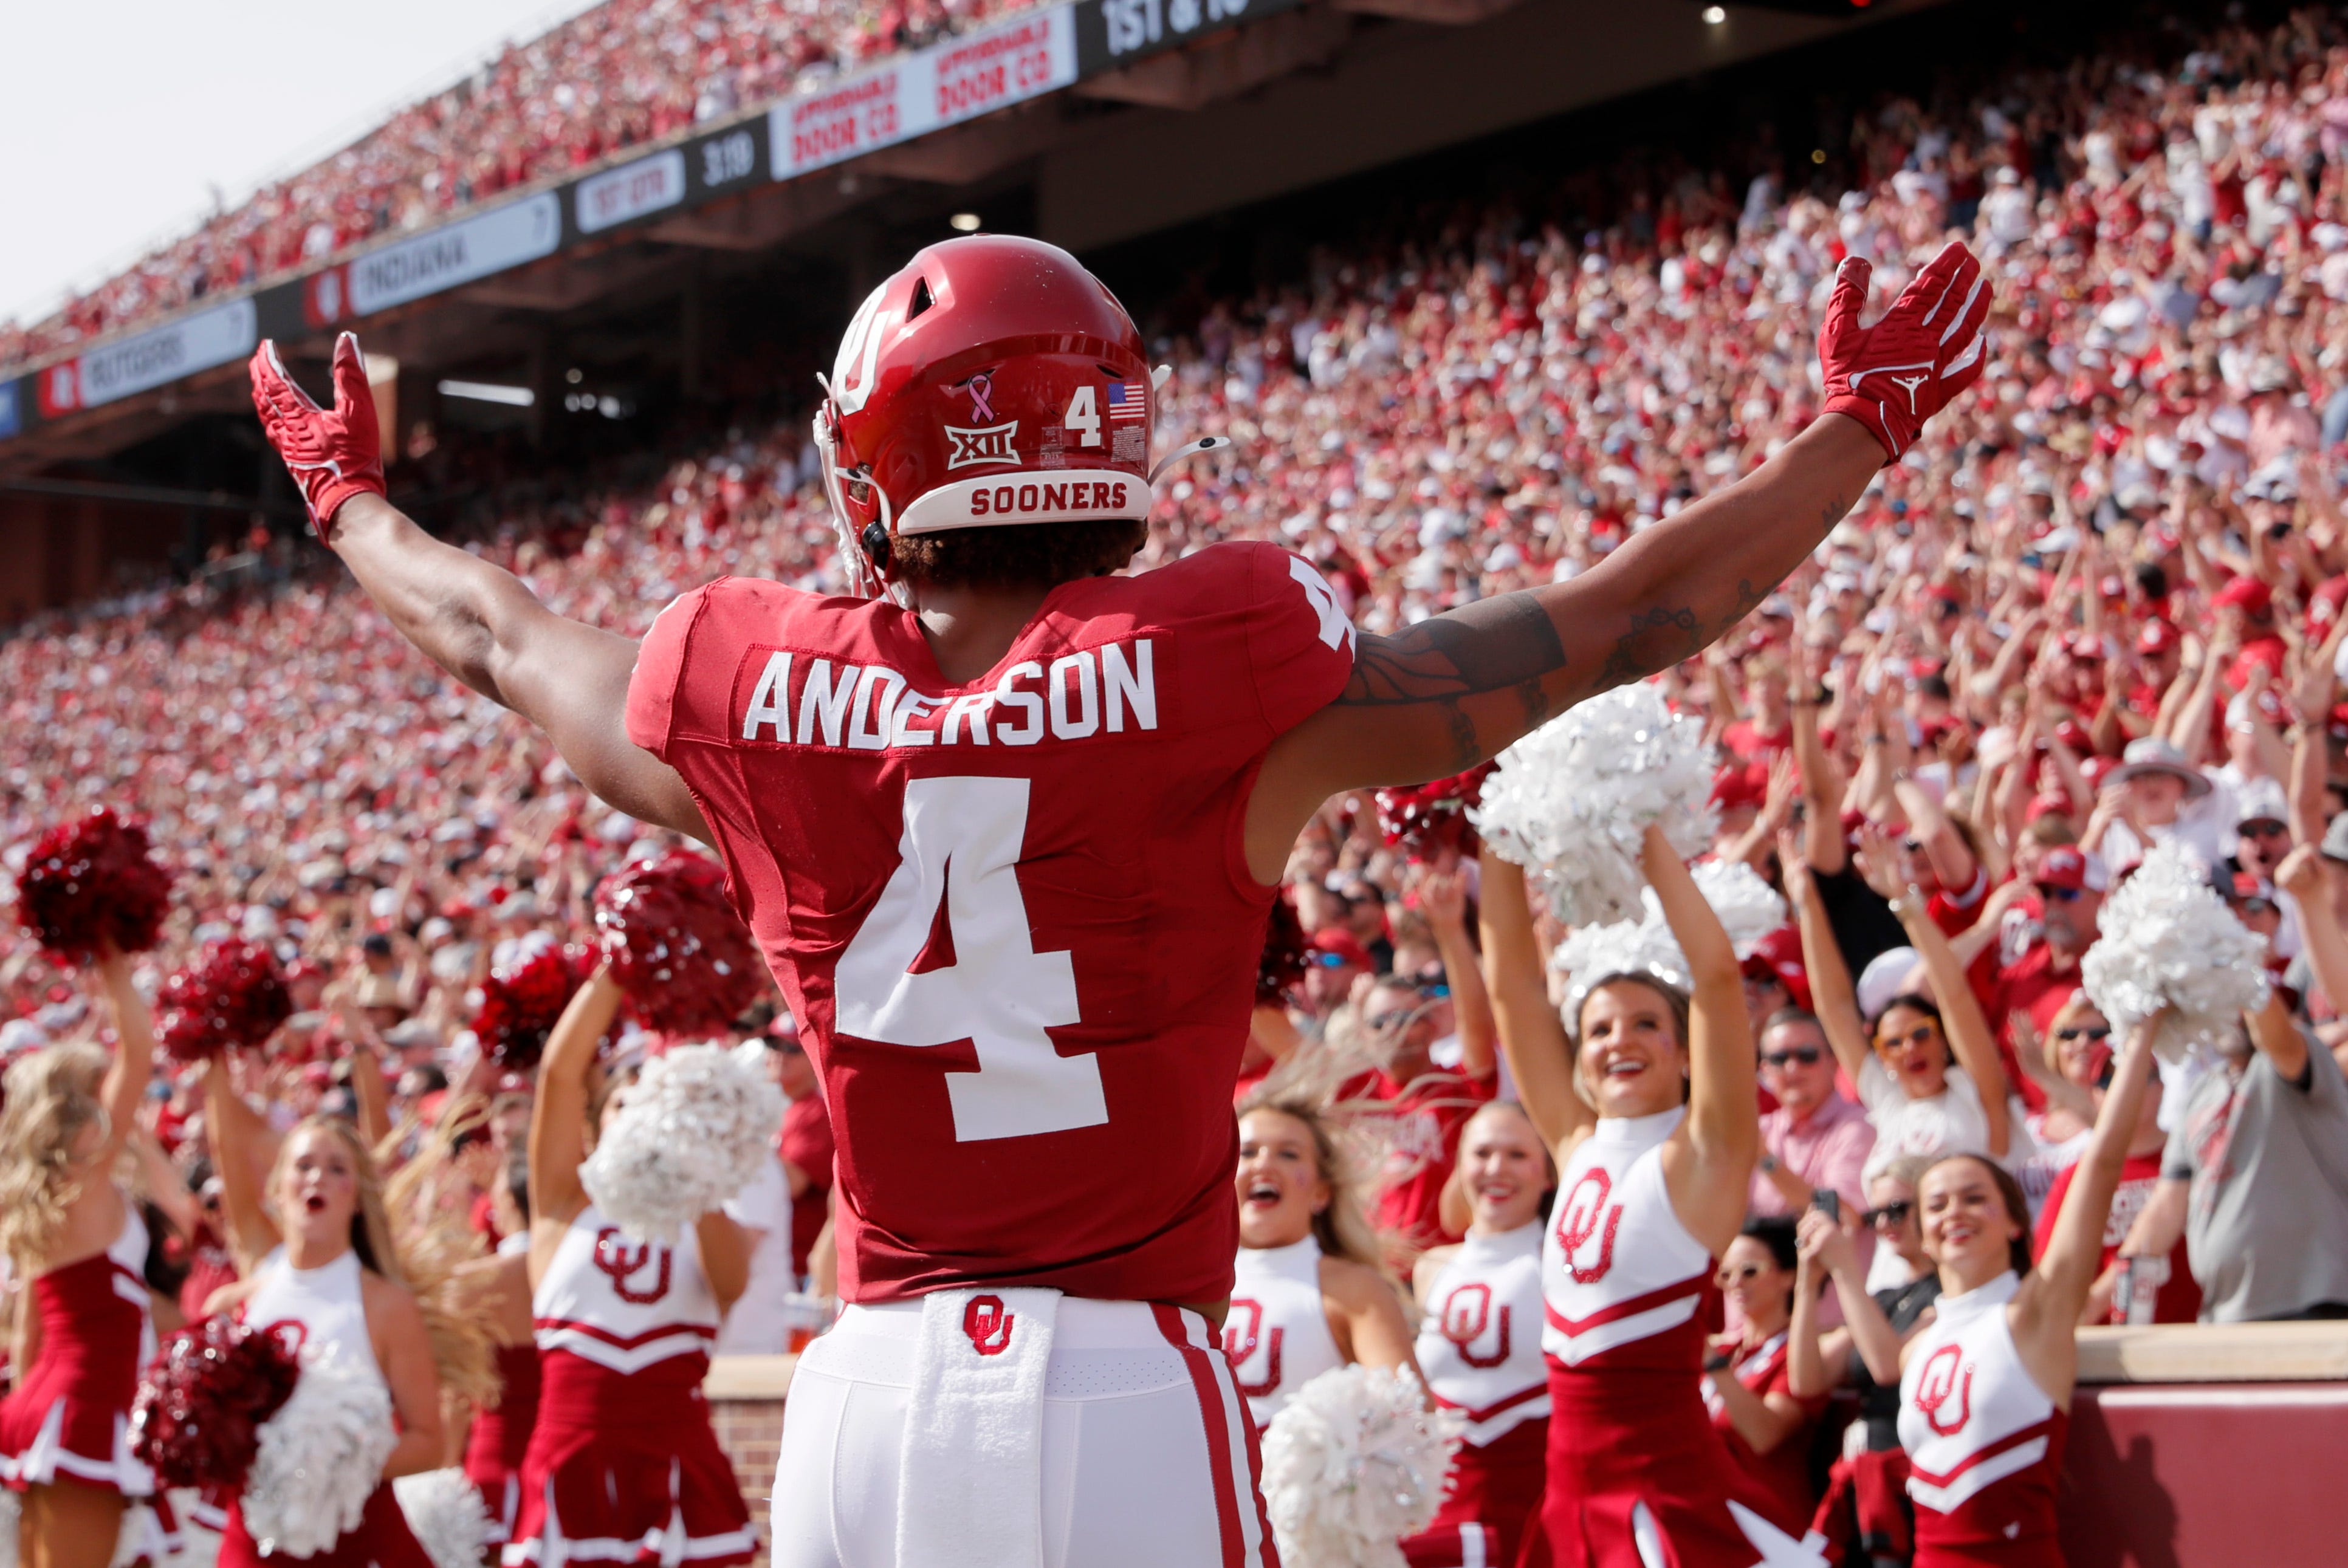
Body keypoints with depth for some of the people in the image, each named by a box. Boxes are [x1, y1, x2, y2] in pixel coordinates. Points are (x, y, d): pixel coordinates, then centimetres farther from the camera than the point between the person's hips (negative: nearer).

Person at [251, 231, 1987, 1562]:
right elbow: (1617, 623, 1)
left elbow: (495, 630, 22)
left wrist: (353, 496, 43)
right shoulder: (1226, 673, -8)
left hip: (864, 1403, 3)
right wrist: (1857, 432, 16)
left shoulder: (751, 697, 0)